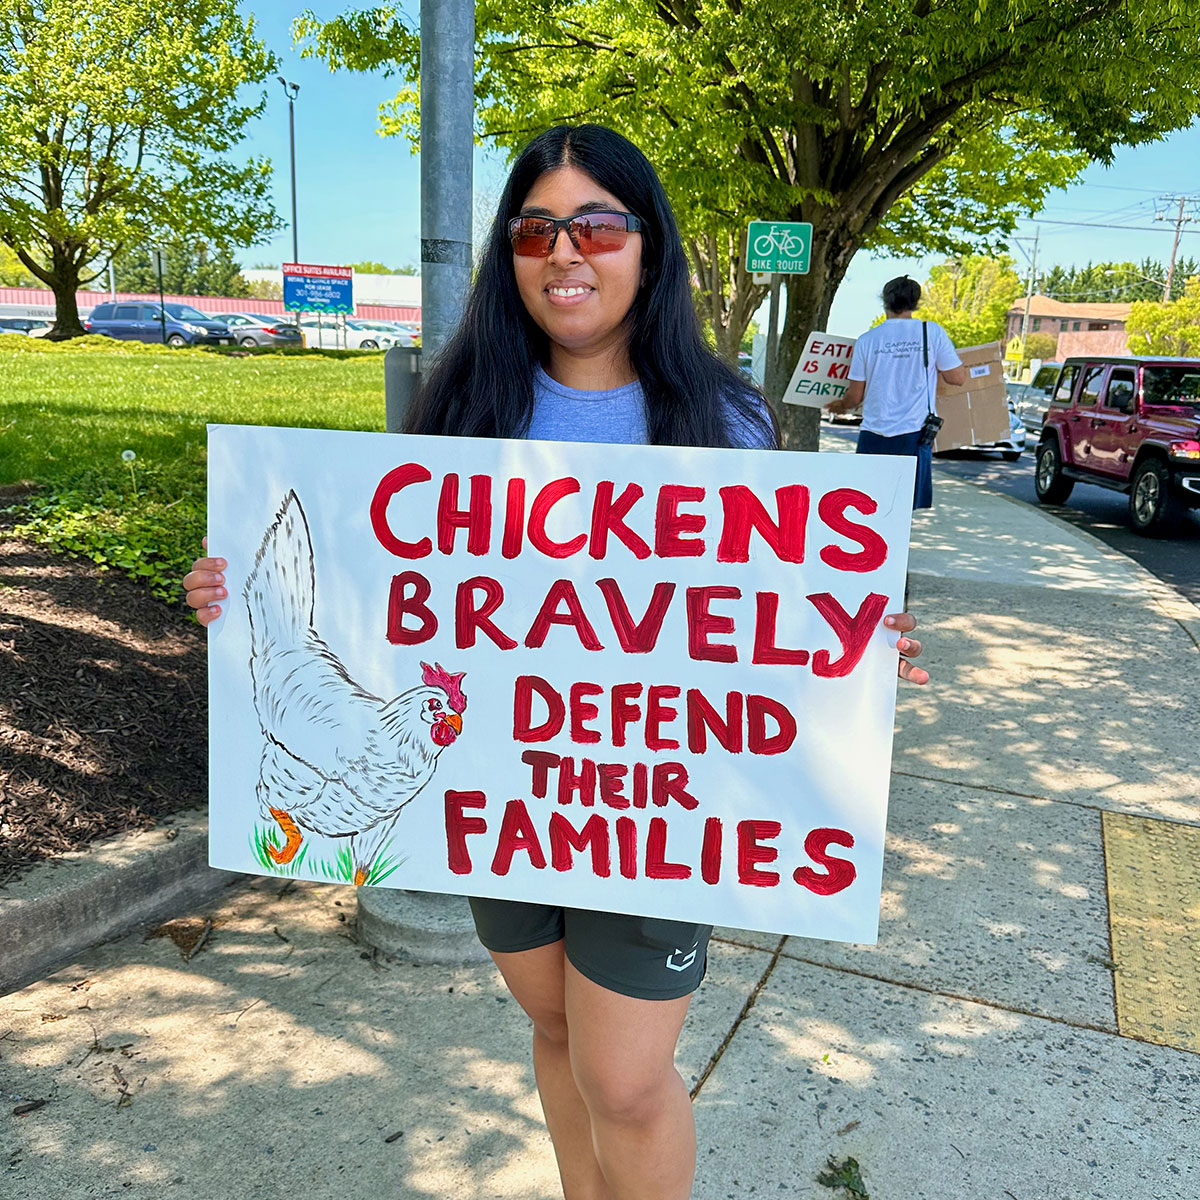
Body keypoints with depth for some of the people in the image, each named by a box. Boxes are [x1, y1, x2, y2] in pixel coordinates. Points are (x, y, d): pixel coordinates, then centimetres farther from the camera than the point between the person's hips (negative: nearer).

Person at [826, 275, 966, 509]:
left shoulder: (867, 339, 3)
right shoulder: (932, 332, 0)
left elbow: (855, 396, 7)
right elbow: (957, 377, 5)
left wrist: (841, 406, 29)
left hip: (874, 434, 1)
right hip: (914, 433, -1)